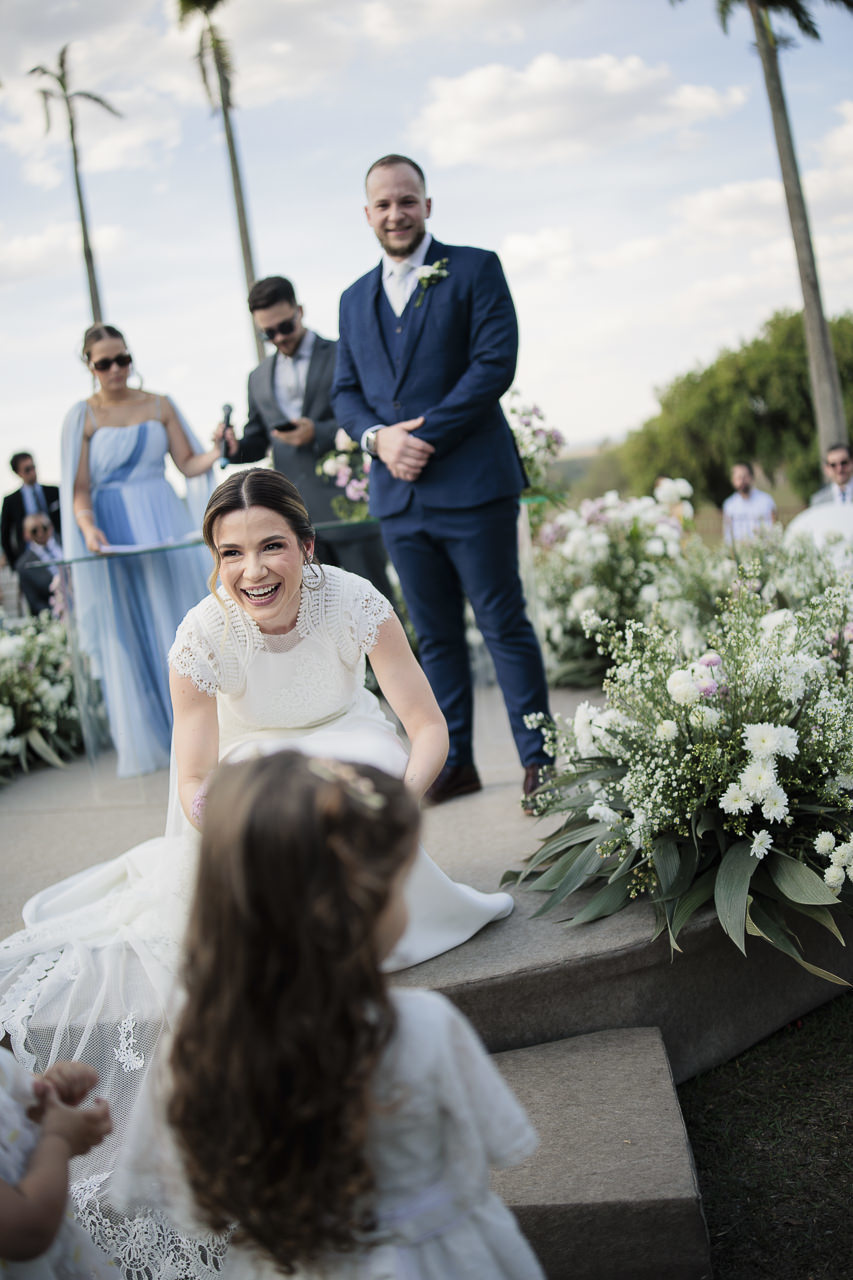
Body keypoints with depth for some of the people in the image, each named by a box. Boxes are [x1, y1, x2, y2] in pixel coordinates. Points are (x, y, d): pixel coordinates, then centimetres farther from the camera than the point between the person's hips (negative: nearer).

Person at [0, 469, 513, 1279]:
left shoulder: (352, 602, -25)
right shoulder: (203, 636, -25)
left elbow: (428, 727, -23)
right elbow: (193, 782, -19)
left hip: (342, 742, 0)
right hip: (249, 763, 0)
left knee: (363, 777, -35)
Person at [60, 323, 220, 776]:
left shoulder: (159, 406, 8)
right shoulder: (82, 417, 0)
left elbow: (188, 463, 6)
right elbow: (80, 488, -4)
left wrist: (218, 452, -14)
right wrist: (88, 527, -22)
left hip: (167, 523, 2)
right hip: (116, 532, -2)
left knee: (182, 620, 4)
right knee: (129, 633, 3)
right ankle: (148, 743, 14)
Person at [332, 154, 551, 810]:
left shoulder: (475, 269, 2)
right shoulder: (355, 299, 18)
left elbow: (496, 362, -9)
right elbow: (346, 391, 16)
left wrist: (427, 434, -15)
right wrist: (378, 436, -6)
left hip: (471, 484, -5)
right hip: (398, 493, 5)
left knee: (505, 624, -1)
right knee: (435, 635, 10)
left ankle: (538, 760, 9)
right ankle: (453, 762, 19)